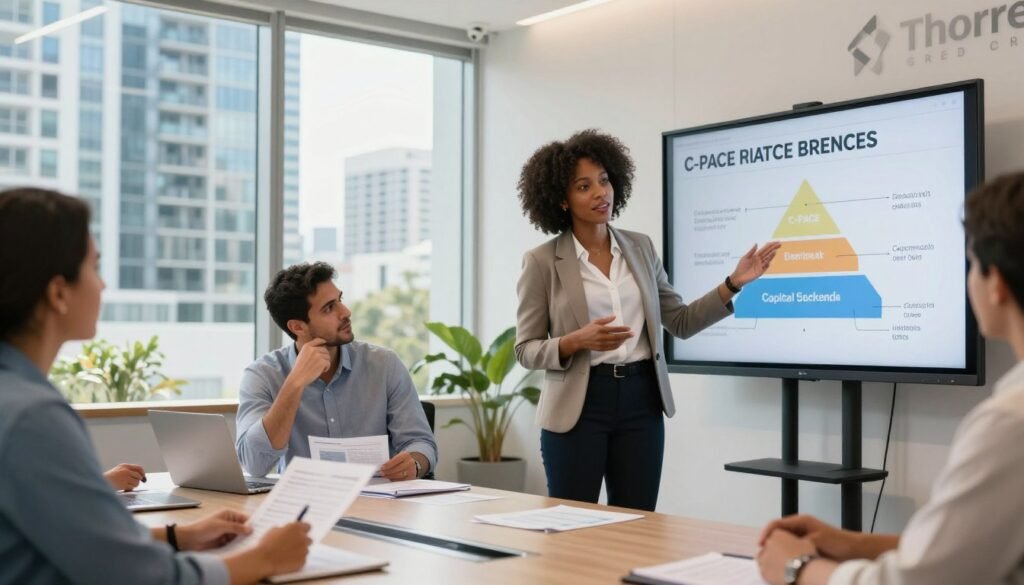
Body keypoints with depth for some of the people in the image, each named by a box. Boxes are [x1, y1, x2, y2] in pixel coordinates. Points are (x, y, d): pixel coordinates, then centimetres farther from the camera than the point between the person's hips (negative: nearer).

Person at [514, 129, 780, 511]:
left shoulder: (640, 248, 8)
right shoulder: (542, 261, -4)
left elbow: (680, 322, 11)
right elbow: (526, 350, -3)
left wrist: (734, 283, 0)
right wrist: (578, 340, -21)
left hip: (641, 402, 4)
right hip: (578, 406, -3)